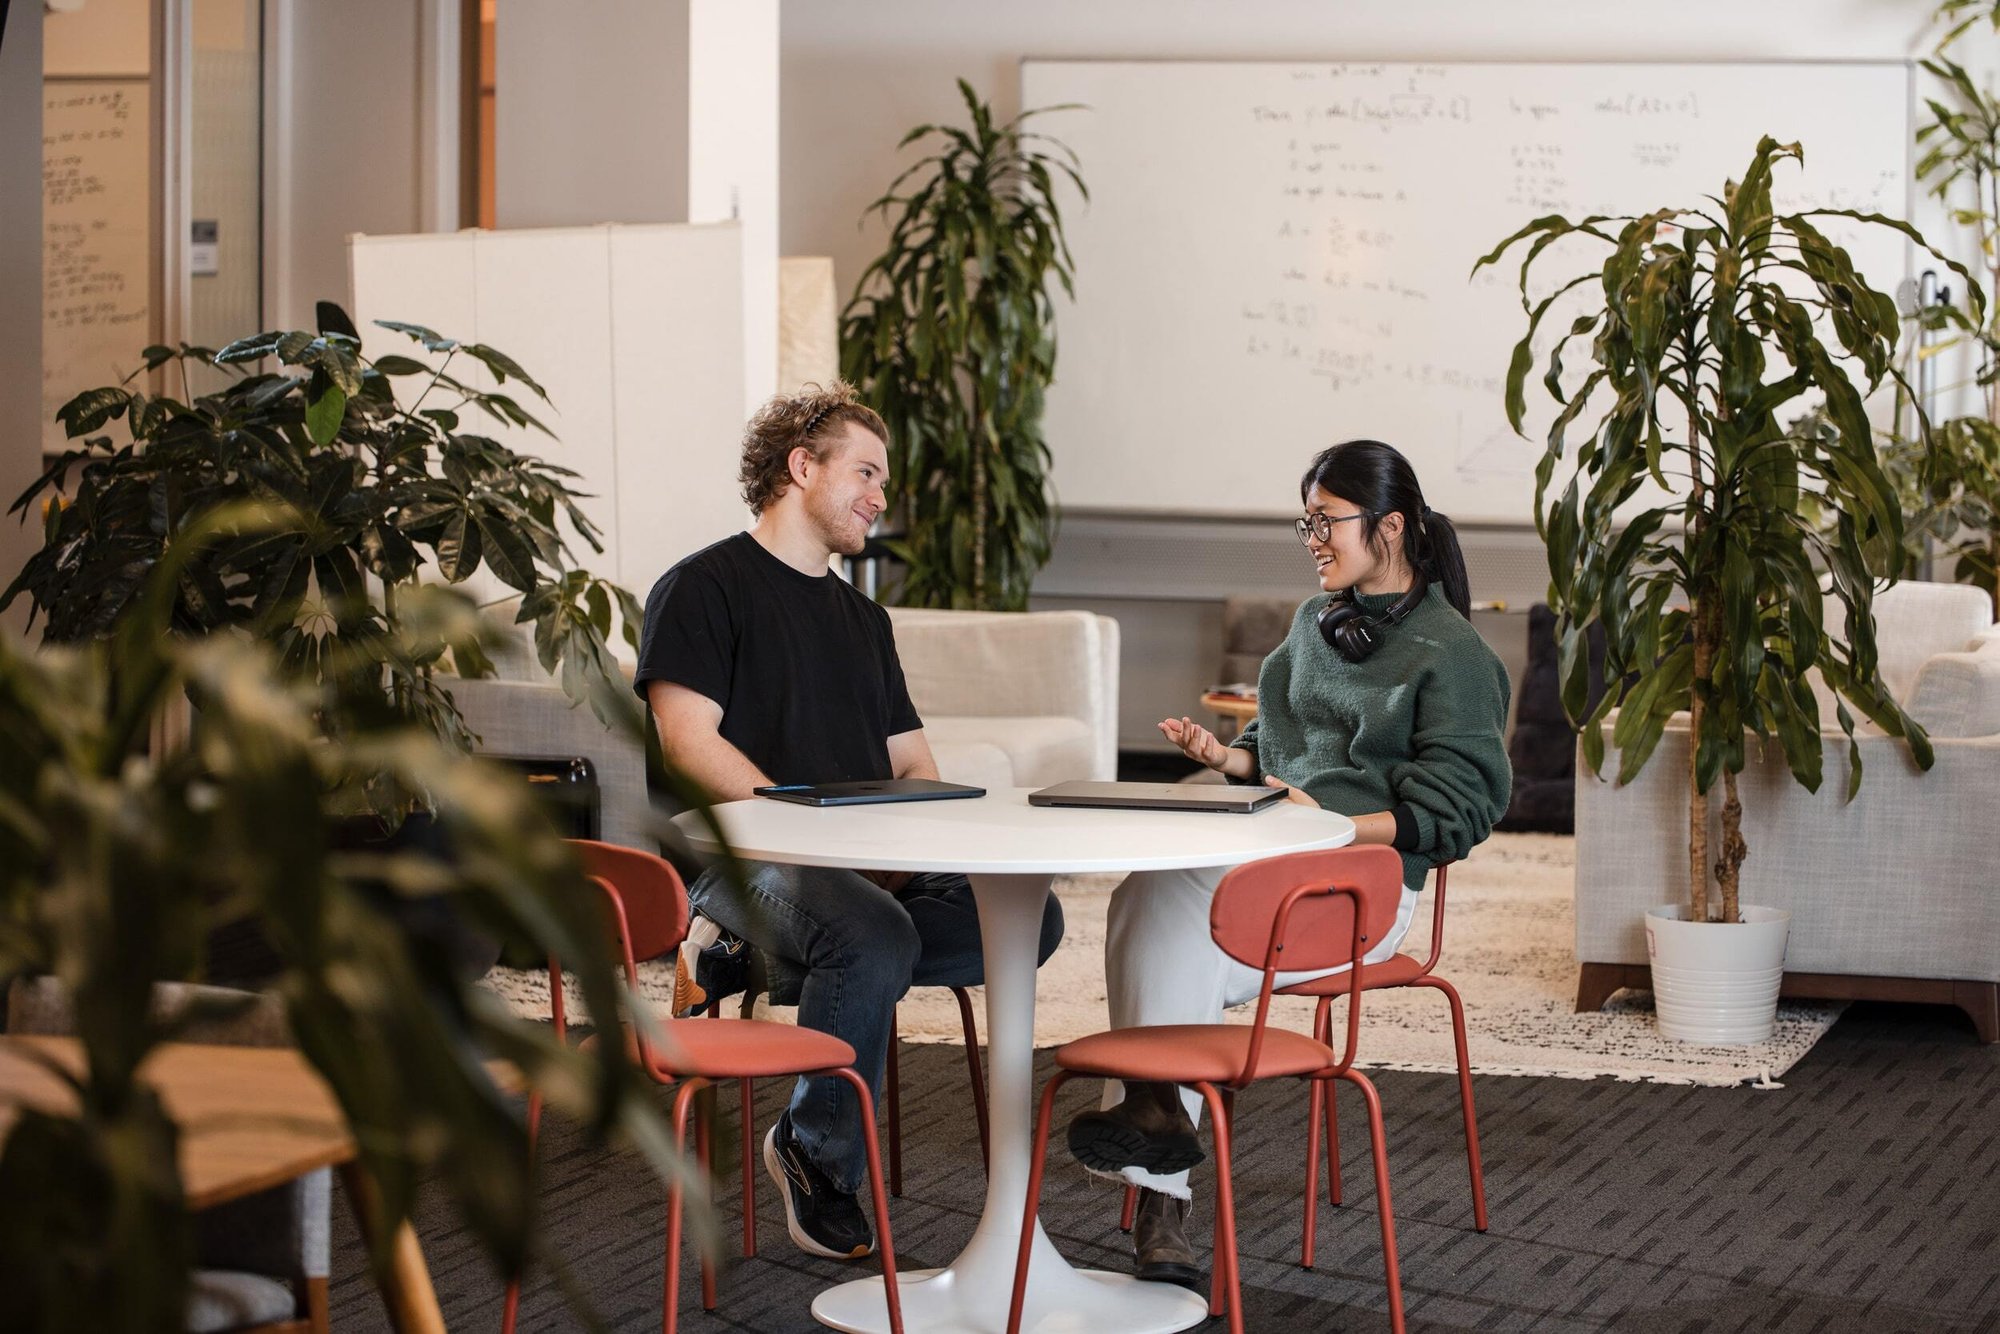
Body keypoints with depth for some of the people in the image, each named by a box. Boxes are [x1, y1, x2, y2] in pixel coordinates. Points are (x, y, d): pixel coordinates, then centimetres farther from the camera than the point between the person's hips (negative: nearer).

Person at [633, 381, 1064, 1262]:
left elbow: (913, 761, 23)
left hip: (869, 862, 7)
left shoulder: (862, 617, 27)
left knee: (1030, 916, -18)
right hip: (744, 855, -7)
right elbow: (688, 742, -10)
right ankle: (819, 1155, -15)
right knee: (876, 935, -36)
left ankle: (785, 959, -9)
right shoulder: (704, 588, 3)